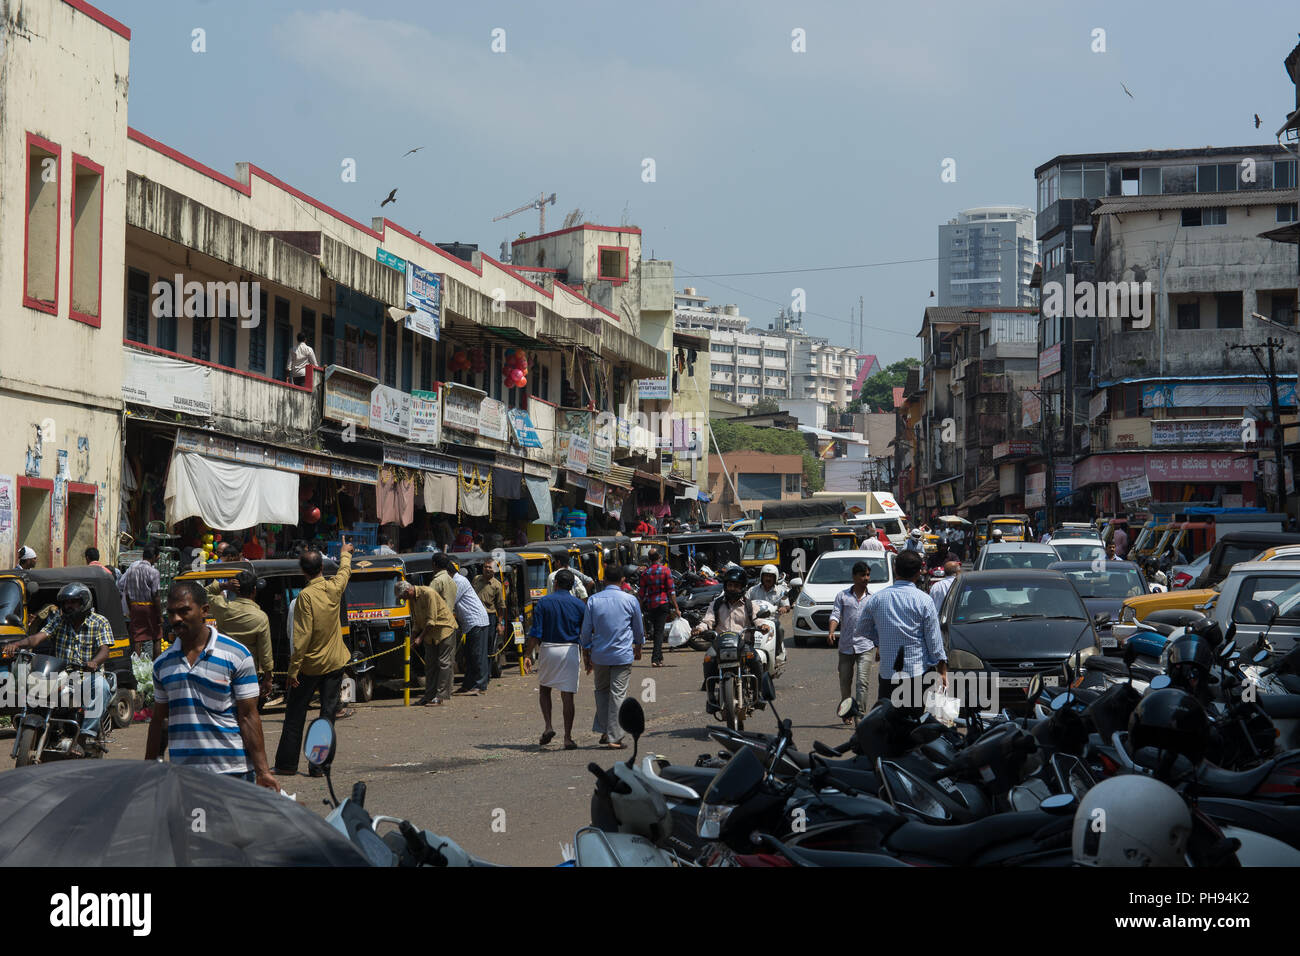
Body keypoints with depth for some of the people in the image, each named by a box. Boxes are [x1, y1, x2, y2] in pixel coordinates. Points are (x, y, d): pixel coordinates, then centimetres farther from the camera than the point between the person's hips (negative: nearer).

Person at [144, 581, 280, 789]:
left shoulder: (236, 655, -3)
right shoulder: (163, 663, 10)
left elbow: (248, 717, -4)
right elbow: (158, 720, 18)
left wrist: (262, 772, -9)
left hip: (232, 772, -3)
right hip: (181, 775, 4)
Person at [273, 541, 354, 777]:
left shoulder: (305, 596, -17)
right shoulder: (334, 588, -3)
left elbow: (302, 636, -19)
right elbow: (345, 571, 23)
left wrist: (293, 669, -14)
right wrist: (345, 554, 44)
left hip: (309, 665, -4)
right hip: (334, 662, 4)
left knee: (295, 715, 7)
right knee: (328, 713, 5)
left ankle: (287, 764, 12)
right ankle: (320, 765, 2)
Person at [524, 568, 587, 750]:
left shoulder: (544, 602, -2)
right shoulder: (579, 605, 2)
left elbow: (535, 632, -7)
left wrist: (528, 654, -3)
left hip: (548, 648, -1)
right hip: (571, 651, 1)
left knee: (544, 688, 18)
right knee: (567, 694, 1)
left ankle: (548, 726, 3)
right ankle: (568, 738, 1)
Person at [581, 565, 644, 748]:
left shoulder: (593, 600, -1)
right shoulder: (630, 600, -3)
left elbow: (586, 630, 3)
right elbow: (638, 629, 9)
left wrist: (586, 655, 13)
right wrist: (638, 648, 27)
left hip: (599, 655, 2)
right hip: (623, 655, -2)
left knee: (601, 691, 19)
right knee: (618, 694, -1)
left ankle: (604, 731, 15)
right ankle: (614, 737, -2)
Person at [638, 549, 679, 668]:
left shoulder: (645, 573, 3)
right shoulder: (665, 570, -5)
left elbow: (642, 593, 5)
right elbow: (671, 591, -8)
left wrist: (642, 608, 13)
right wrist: (676, 608, -4)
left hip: (649, 605, 3)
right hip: (663, 603, -3)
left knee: (655, 631, 16)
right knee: (659, 632, -4)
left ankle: (660, 657, 25)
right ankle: (656, 659, -13)